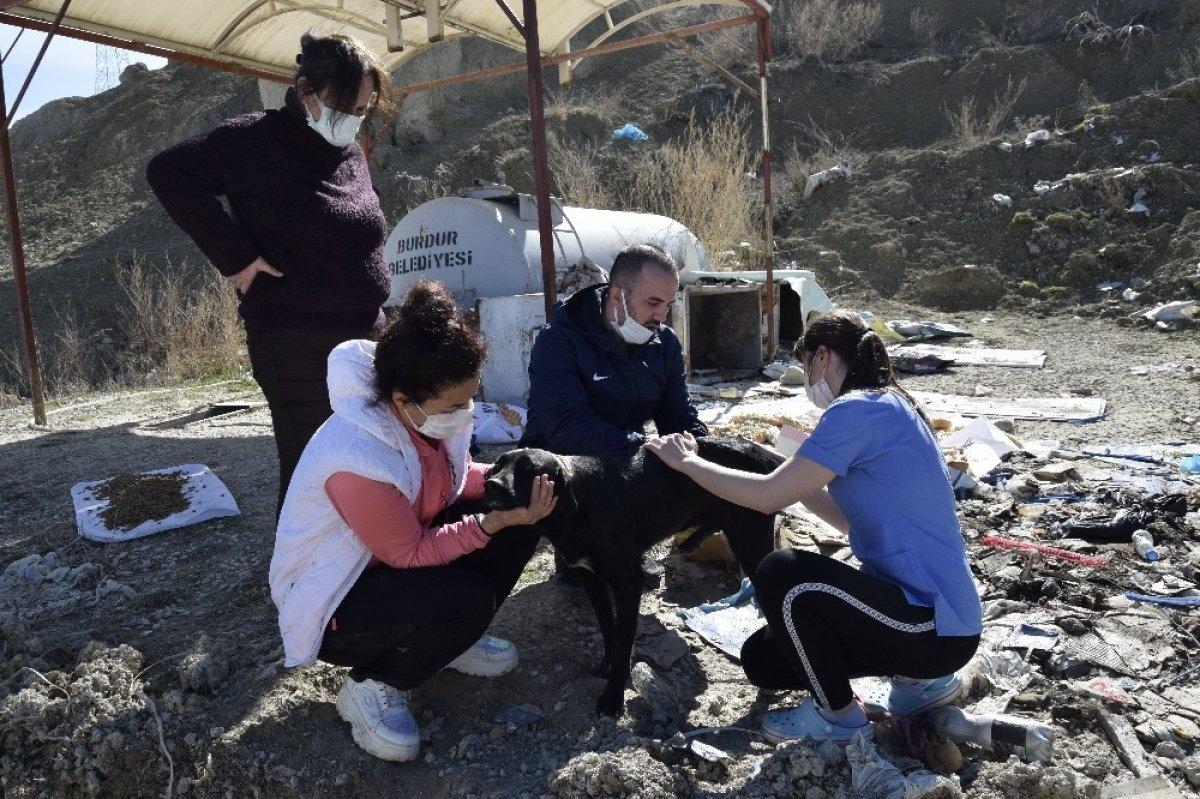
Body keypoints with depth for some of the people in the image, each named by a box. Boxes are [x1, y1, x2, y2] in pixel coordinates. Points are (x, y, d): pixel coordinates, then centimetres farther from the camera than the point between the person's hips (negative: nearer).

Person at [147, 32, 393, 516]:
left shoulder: (353, 155, 12)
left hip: (366, 336, 7)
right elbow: (168, 171, -9)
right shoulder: (257, 141, -9)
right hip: (297, 346, -7)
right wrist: (235, 255, -14)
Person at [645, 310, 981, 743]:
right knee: (761, 660, 7)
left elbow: (769, 497, -22)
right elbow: (852, 519, 17)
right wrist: (796, 475, 11)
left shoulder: (859, 410, -20)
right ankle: (917, 678, 16)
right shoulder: (891, 408, 12)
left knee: (780, 573, -24)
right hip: (930, 608, 9)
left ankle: (839, 717, -2)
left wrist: (688, 461, -10)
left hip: (937, 628, -9)